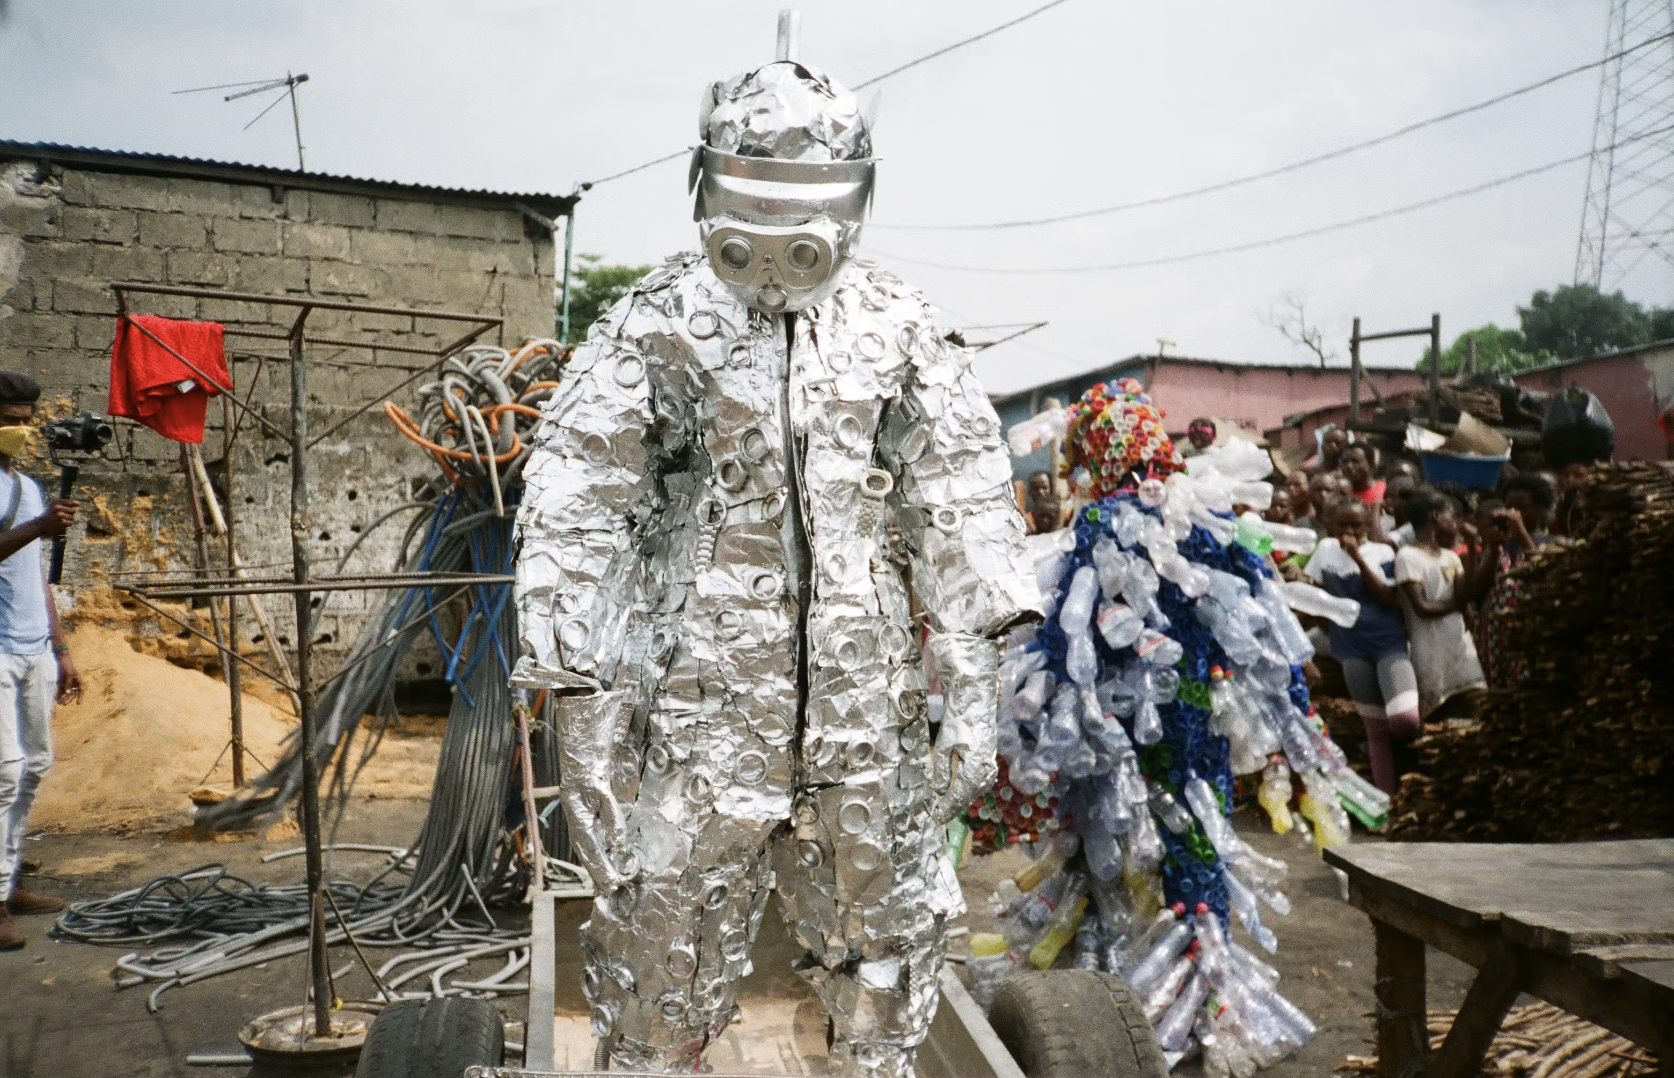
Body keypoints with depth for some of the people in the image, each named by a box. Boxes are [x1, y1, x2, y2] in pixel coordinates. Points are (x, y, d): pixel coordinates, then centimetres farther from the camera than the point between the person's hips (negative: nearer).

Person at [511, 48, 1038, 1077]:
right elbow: (573, 517, -7)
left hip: (870, 714, 3)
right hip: (700, 713, -3)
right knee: (668, 963, 7)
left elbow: (964, 503, 2)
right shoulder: (653, 329, -4)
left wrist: (976, 685, -5)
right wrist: (584, 705, -12)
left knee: (891, 946, 17)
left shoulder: (904, 330, 4)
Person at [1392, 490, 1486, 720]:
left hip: (1460, 644, 7)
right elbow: (1422, 607, -17)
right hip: (1430, 649, -6)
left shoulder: (1451, 557, 11)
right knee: (1431, 713, -1)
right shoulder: (1408, 556, -10)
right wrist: (1456, 604, -2)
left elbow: (1466, 595, -5)